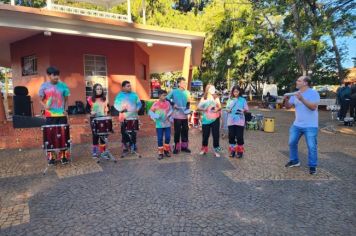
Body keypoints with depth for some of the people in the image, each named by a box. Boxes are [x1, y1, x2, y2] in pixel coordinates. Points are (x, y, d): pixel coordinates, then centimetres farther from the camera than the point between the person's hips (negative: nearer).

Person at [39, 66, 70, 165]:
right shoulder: (44, 86, 0)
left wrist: (65, 109, -3)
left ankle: (63, 155, 18)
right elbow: (41, 100, 6)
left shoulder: (63, 85, 1)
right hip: (50, 115, 0)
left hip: (61, 115, 0)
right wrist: (45, 106, -14)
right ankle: (51, 157, 19)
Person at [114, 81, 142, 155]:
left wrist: (137, 109, -8)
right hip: (124, 117, -1)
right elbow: (116, 104, 1)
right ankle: (125, 146, 13)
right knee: (124, 132, 2)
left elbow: (139, 103, 11)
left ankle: (133, 145, 15)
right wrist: (121, 109, -17)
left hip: (134, 117, 1)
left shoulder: (134, 94, 10)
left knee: (133, 132, 3)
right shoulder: (119, 95, 5)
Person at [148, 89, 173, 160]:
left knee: (168, 137, 5)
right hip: (159, 125, -2)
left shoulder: (168, 103, 0)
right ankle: (160, 153, 16)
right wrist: (155, 116, -17)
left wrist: (169, 114, -7)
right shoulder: (156, 104, -6)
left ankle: (166, 150, 26)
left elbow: (171, 110, 12)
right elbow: (150, 112, -1)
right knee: (160, 139, 3)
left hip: (167, 124, 2)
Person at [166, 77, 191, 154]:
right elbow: (167, 99, -2)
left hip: (185, 115, 4)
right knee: (177, 131, 2)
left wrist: (187, 109, -3)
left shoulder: (187, 92, 7)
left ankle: (184, 146, 23)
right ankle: (176, 147, 16)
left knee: (185, 130, 10)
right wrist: (173, 104, -13)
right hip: (177, 115, -4)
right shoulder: (174, 91, -4)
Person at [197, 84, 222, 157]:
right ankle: (204, 149, 22)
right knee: (205, 135, 5)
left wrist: (217, 109, -18)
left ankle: (216, 150, 9)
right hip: (206, 119, 0)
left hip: (215, 119, 0)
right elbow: (198, 107, 2)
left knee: (215, 134, 0)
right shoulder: (203, 98, 5)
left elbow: (220, 107, 3)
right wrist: (203, 109, -17)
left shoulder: (216, 97, 6)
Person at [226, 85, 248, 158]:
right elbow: (227, 108, 12)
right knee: (231, 136, 6)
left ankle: (240, 151, 15)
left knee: (239, 136, 0)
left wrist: (242, 110, -19)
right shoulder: (230, 100, 10)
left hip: (240, 121, -2)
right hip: (231, 121, 3)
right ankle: (232, 150, 19)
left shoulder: (243, 100, 2)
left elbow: (246, 109, 2)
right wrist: (228, 110, -11)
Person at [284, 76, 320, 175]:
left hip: (310, 126, -6)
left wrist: (302, 99, -31)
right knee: (292, 143, 11)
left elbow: (313, 107, -23)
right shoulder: (295, 94, 6)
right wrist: (286, 100, -14)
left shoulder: (313, 93, -11)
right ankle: (294, 161, 29)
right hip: (296, 125, 6)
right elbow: (288, 107, 6)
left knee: (312, 147, -1)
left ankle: (312, 166, 15)